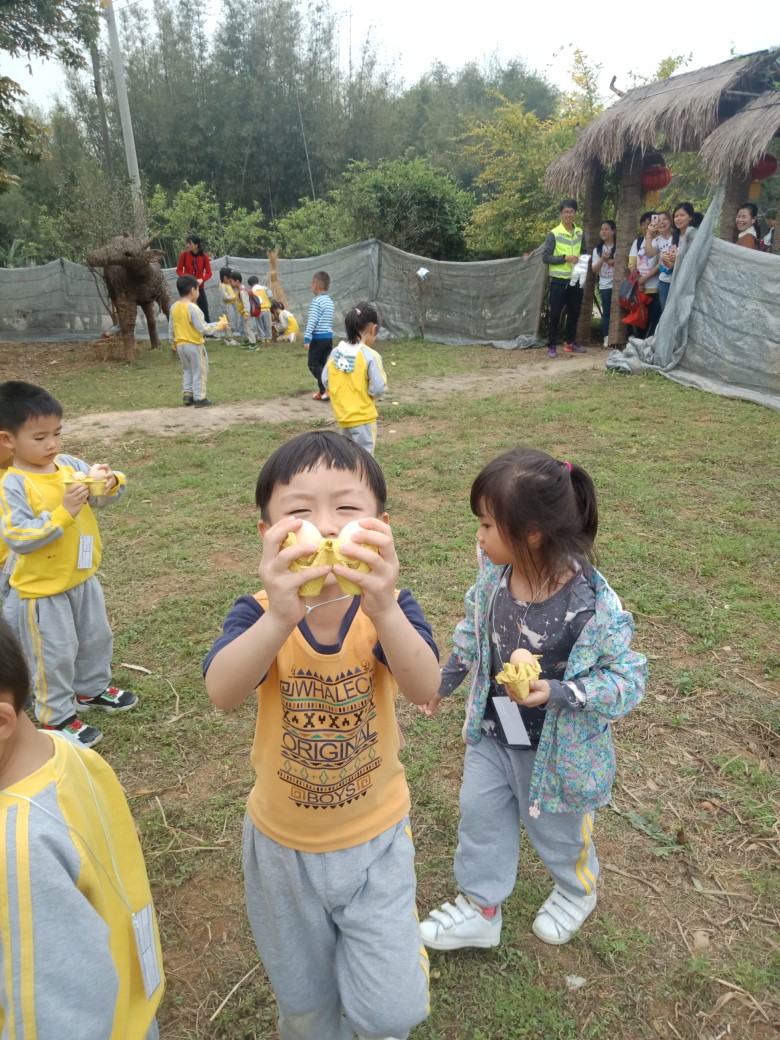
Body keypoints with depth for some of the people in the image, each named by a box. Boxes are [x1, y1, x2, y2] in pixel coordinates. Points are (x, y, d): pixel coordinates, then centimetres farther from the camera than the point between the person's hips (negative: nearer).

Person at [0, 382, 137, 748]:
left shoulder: (71, 465, -4)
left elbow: (108, 496, 1)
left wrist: (110, 482, -22)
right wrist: (63, 512, -32)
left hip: (83, 579, 7)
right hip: (42, 590, -7)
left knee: (97, 637, 23)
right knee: (55, 655, 8)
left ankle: (92, 690, 47)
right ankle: (56, 717, 28)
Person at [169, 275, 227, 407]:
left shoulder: (174, 307, 3)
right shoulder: (192, 307, -19)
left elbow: (171, 328, 10)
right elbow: (202, 328, -20)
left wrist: (173, 343, 22)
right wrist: (219, 325, -11)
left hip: (180, 345, 7)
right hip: (194, 345, -7)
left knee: (187, 370, 21)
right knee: (199, 372, 4)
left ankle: (187, 395, 19)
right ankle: (199, 398, 5)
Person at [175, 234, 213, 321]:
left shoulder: (204, 256, -8)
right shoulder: (184, 254, -7)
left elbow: (209, 273, -3)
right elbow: (179, 269, 0)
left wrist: (202, 279, -21)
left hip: (199, 287, 0)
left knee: (205, 311, 4)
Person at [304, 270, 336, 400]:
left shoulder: (317, 301, -13)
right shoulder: (330, 301, 13)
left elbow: (312, 321, -18)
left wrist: (307, 338, -19)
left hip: (318, 337, -8)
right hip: (329, 337, 8)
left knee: (313, 364, -1)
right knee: (323, 364, 12)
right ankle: (323, 391, 11)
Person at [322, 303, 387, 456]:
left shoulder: (335, 352, -1)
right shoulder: (370, 356, -19)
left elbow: (325, 381, 4)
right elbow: (378, 389, -19)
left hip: (342, 413, 6)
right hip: (363, 416, -6)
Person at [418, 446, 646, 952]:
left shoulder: (592, 606, -34)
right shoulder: (494, 574, -17)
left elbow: (627, 679, -22)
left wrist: (558, 693, -35)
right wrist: (446, 678, 13)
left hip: (554, 748, -4)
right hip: (492, 733, 5)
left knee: (556, 828, 23)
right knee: (480, 816, 18)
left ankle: (578, 890, 58)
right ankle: (481, 908, 45)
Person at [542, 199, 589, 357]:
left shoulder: (580, 233, 10)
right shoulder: (554, 234, -6)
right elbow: (545, 257, -10)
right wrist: (564, 257, -19)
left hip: (576, 280, 5)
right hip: (559, 281, -5)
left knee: (574, 313, 12)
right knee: (554, 314, -3)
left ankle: (570, 342, 24)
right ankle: (551, 345, 3)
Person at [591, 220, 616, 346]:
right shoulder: (598, 249, 11)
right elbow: (594, 269, 5)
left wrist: (614, 262, -12)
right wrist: (602, 259, -12)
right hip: (605, 285, 2)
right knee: (606, 312, 2)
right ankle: (606, 338, 5)